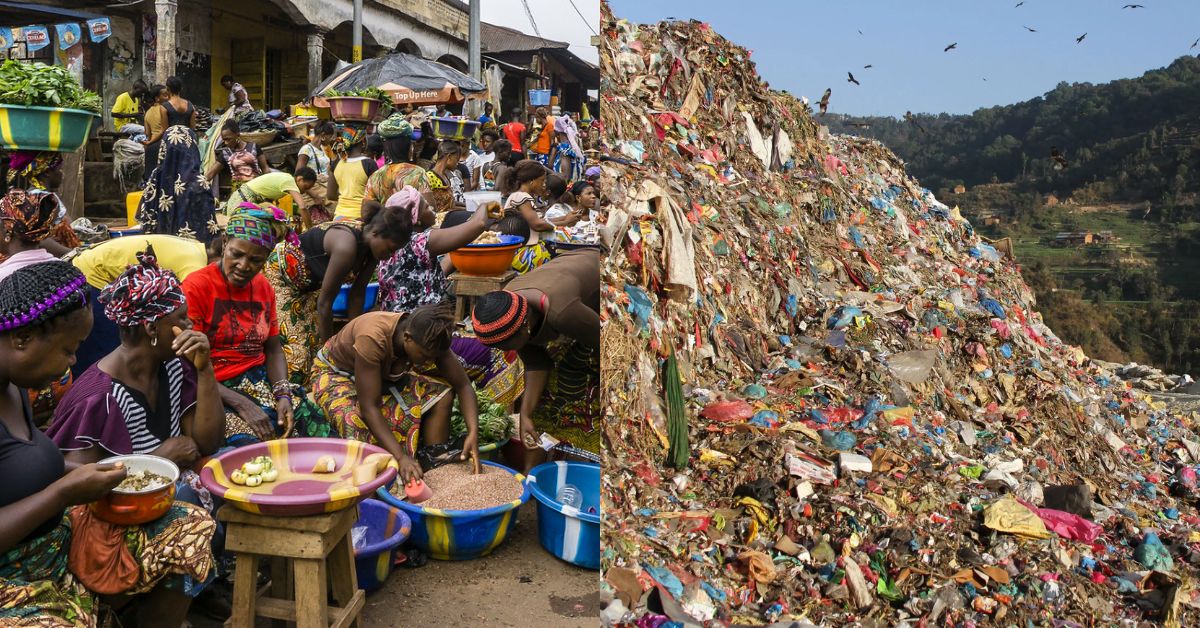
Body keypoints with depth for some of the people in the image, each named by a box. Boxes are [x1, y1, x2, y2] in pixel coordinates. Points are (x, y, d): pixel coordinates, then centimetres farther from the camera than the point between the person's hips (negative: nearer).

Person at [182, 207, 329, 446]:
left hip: (262, 380, 6)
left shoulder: (263, 287, 11)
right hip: (216, 391, -6)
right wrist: (240, 404, -20)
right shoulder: (196, 287, -8)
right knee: (252, 443, -31)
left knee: (317, 422, -15)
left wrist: (283, 394, -6)